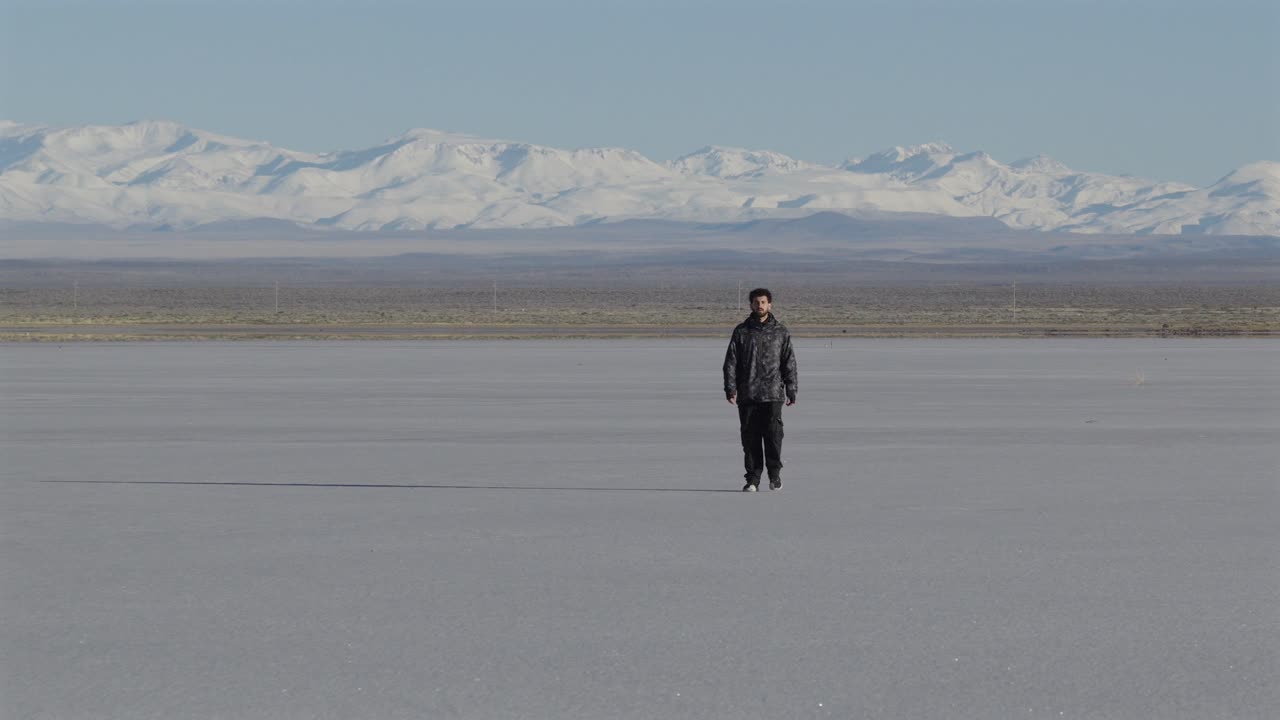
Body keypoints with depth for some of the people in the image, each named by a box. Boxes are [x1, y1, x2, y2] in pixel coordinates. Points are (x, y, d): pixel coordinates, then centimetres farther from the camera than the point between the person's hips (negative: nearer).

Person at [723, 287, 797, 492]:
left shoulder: (780, 332, 7)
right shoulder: (741, 332, 7)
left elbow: (789, 363, 9)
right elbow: (730, 362, 6)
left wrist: (791, 390, 3)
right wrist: (730, 389, -4)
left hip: (773, 393, -1)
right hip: (747, 395, 1)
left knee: (773, 433, -10)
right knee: (750, 437, 1)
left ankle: (775, 474, 5)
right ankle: (753, 478, 8)